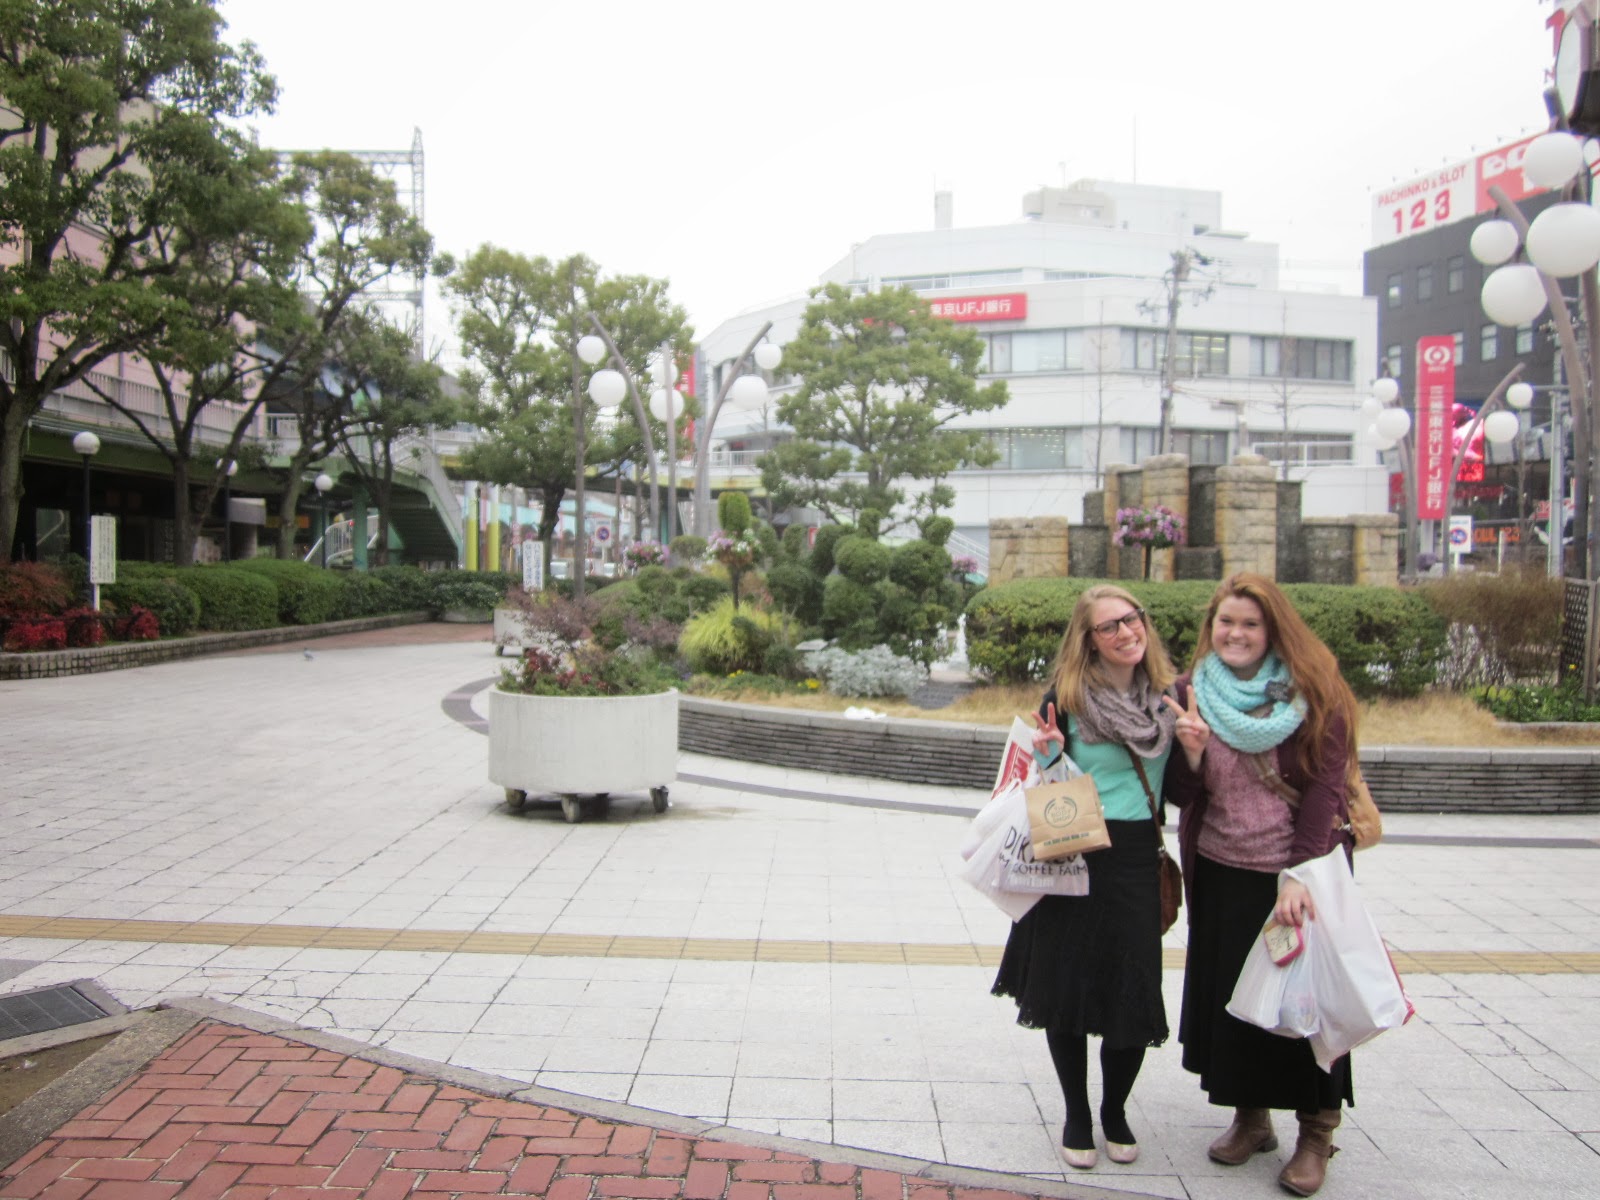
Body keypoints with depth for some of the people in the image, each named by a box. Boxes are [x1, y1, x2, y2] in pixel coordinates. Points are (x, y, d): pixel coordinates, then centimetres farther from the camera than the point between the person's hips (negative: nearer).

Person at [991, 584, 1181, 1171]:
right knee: (1066, 991, 7)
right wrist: (1048, 755, -20)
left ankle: (1115, 1111, 30)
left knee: (1133, 996, 4)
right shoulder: (1067, 698, -7)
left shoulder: (1166, 697, 5)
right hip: (1073, 861, -3)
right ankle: (1076, 1116, 29)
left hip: (1137, 863, 3)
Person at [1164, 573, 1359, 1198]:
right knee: (1229, 995, 10)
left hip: (1302, 871, -3)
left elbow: (1324, 789, -10)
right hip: (1222, 875, 3)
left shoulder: (1313, 695, -7)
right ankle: (1250, 1116, 30)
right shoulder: (1191, 694, 1)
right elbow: (1180, 795, 2)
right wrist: (1191, 752, -18)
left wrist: (1299, 876, -16)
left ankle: (1316, 1133, 20)